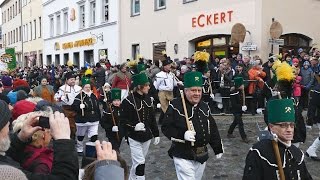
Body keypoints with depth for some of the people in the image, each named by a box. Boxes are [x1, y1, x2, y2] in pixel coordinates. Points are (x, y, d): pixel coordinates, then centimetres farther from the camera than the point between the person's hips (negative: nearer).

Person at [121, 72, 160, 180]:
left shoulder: (147, 99, 5)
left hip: (147, 136, 7)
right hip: (135, 138, -6)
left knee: (138, 162, 19)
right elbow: (123, 120, -15)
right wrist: (134, 127, -31)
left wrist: (156, 134, 9)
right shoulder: (128, 101, -15)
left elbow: (152, 118, 10)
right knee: (140, 163, -7)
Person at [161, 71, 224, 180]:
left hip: (202, 155, 7)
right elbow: (166, 127, -14)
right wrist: (183, 135, -28)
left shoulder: (204, 107, 8)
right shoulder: (175, 106, -13)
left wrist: (218, 149, 16)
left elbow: (212, 129, 15)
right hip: (183, 156, -7)